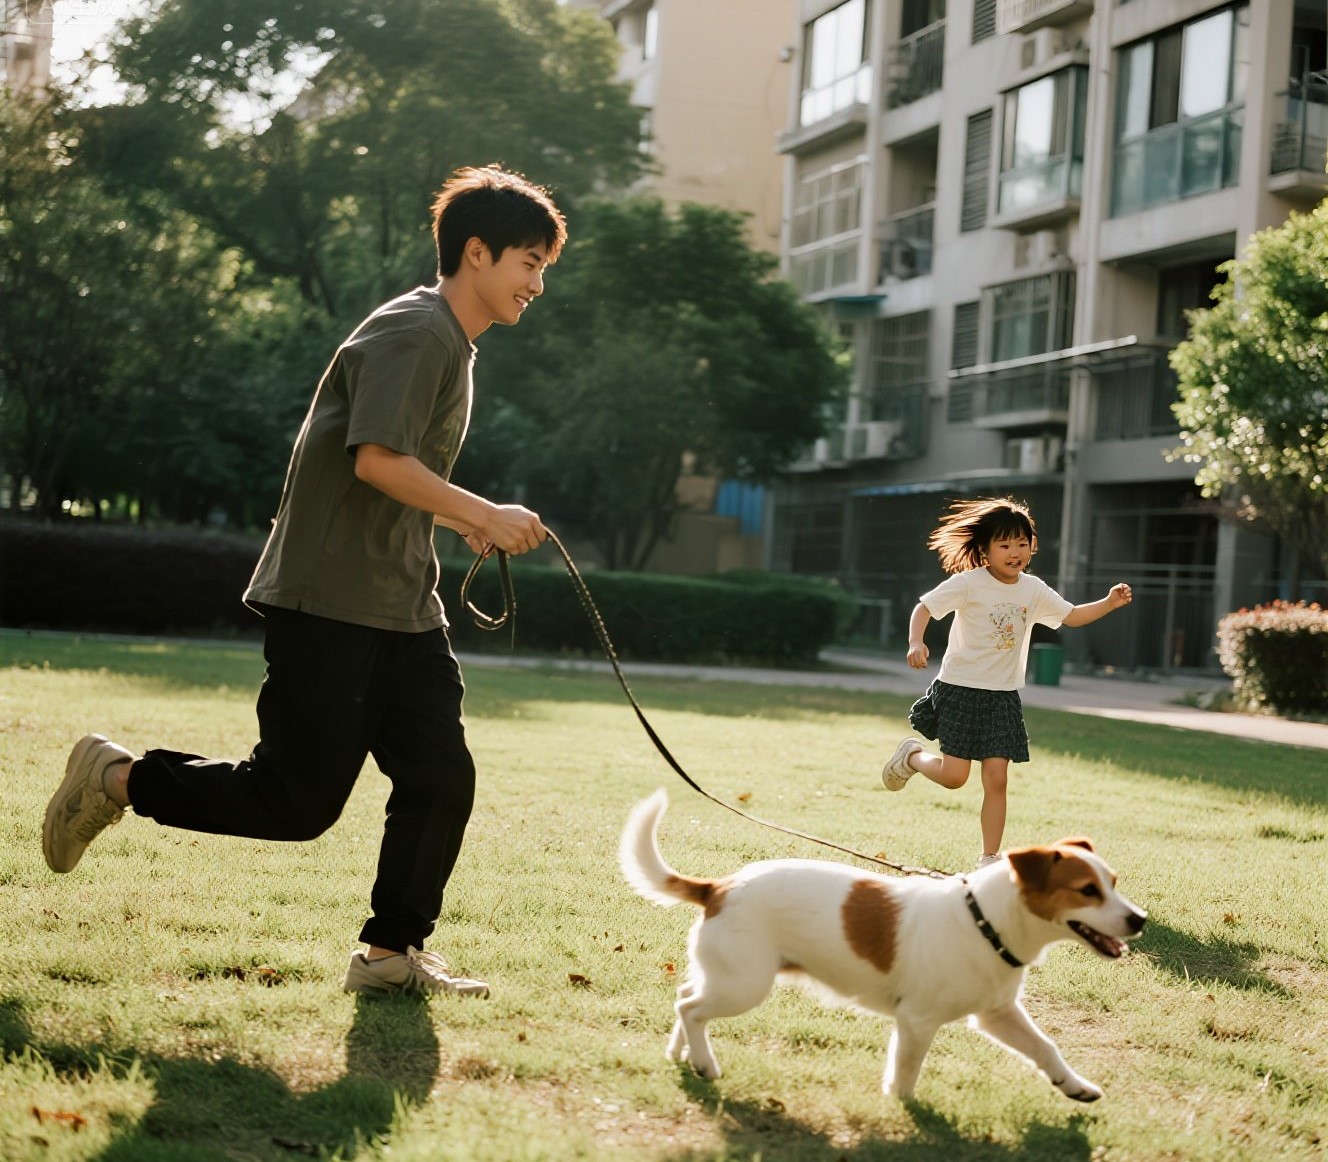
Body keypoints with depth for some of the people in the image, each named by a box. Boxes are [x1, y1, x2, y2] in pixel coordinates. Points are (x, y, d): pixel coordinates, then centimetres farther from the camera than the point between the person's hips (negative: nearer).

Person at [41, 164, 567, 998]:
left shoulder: (454, 346, 19)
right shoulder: (415, 331, -13)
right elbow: (376, 458, -25)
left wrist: (459, 520, 15)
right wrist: (481, 514, -21)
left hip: (403, 608, 10)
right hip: (329, 603, -10)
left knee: (442, 777, 2)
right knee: (298, 800, -6)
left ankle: (392, 953, 12)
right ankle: (118, 778, 11)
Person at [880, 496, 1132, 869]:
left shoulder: (1033, 589, 4)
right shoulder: (968, 583, -12)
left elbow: (1071, 616, 14)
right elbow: (924, 607, -13)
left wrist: (1109, 603, -1)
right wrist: (916, 643, -31)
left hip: (1003, 696, 4)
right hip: (961, 689, -4)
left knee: (996, 779, -2)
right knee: (954, 776, -5)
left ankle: (989, 860, 8)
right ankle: (911, 756, 28)